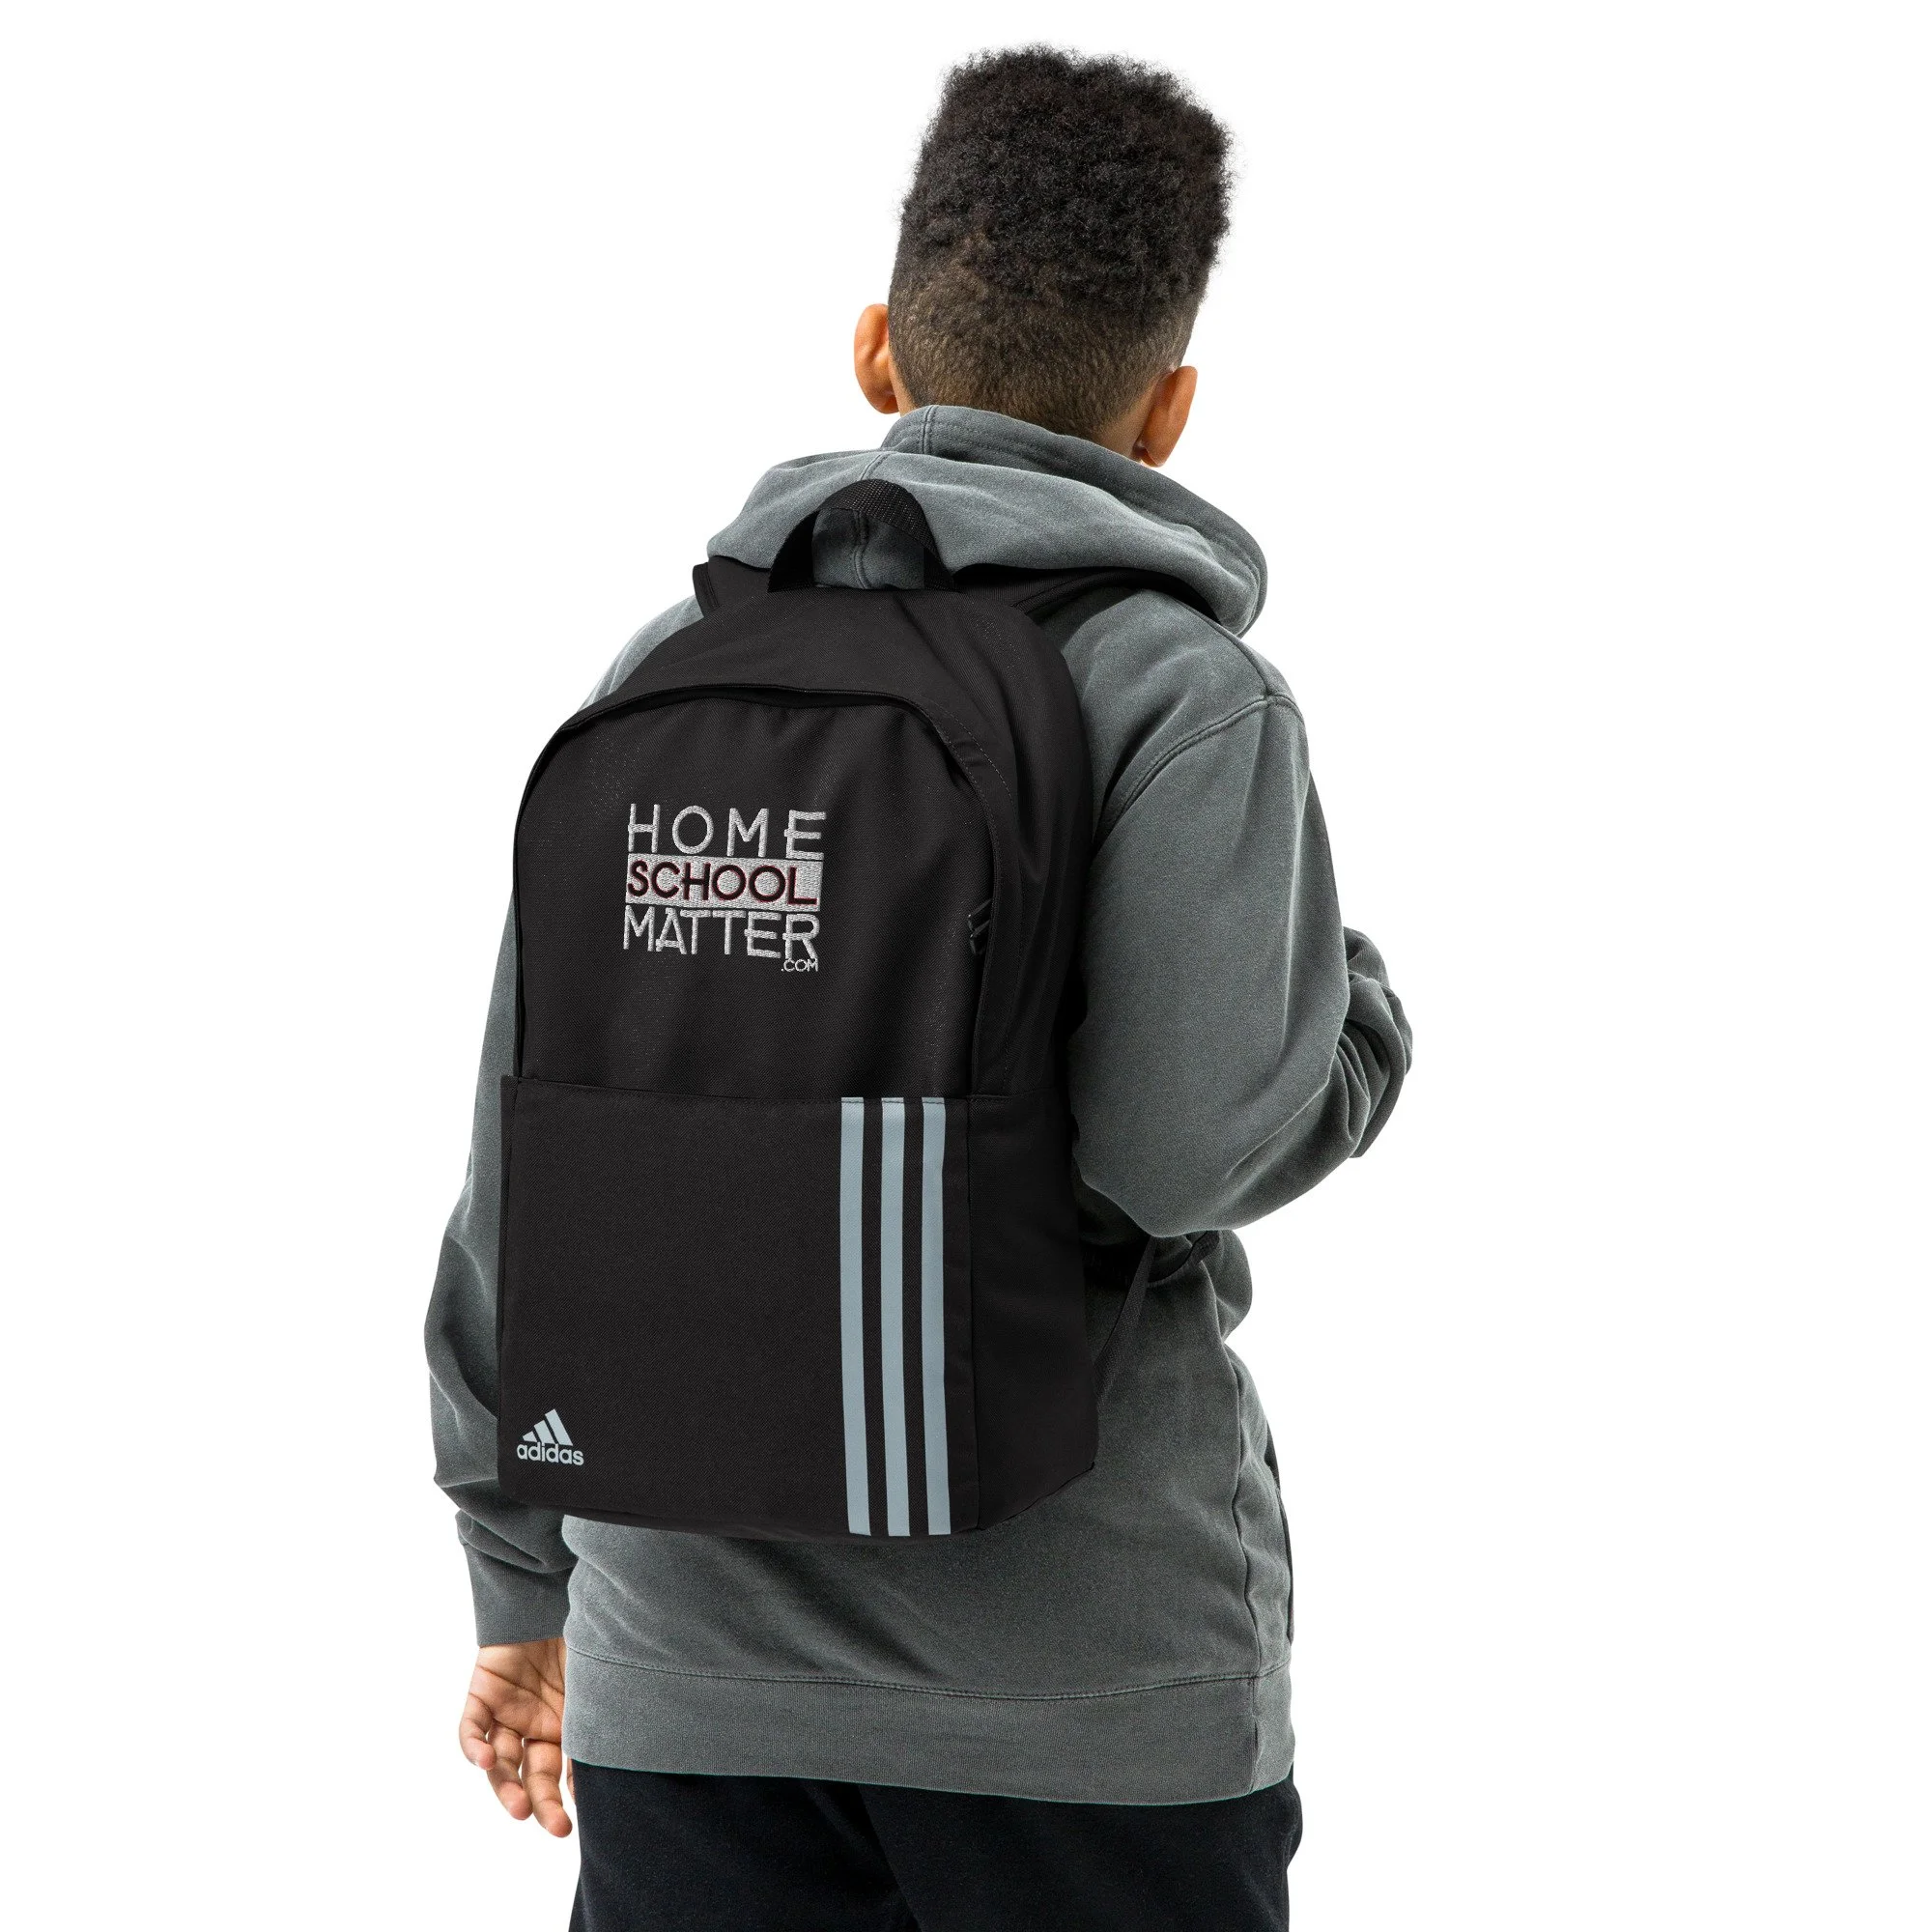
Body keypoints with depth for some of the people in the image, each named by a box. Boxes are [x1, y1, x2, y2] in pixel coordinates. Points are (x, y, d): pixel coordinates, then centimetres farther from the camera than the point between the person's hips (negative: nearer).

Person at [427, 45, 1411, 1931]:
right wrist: (1358, 1005, 0)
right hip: (1086, 1699, -3)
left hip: (682, 1681, 4)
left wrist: (521, 1577, 18)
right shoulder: (1190, 691, -9)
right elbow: (1185, 1142, -22)